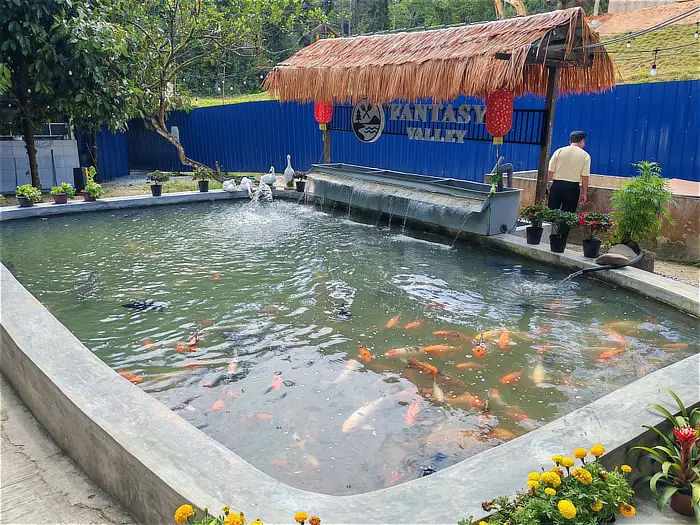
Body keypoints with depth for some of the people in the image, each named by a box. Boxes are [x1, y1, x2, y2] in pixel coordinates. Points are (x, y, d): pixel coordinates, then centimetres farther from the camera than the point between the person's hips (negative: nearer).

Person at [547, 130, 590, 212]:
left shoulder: (559, 151, 3)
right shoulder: (585, 156, 1)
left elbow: (551, 172, 0)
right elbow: (585, 177, -2)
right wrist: (584, 194, 5)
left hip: (557, 185, 1)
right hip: (573, 187, -1)